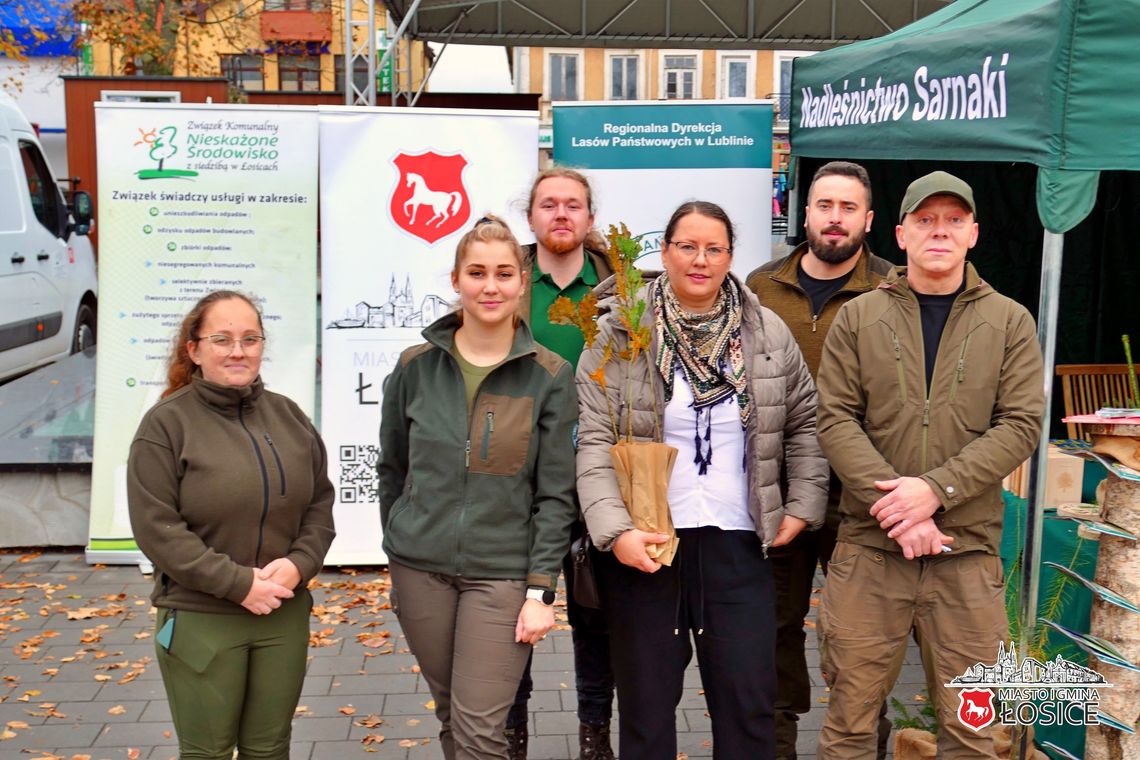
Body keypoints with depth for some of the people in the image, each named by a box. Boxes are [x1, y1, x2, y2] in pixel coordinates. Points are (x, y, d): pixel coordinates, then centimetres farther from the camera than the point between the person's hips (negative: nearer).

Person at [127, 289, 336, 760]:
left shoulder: (288, 416, 6)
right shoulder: (167, 423, -8)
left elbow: (320, 501, 10)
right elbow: (156, 527, -13)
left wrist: (300, 563, -9)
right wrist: (239, 583, -17)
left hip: (285, 614, 4)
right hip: (200, 620, -4)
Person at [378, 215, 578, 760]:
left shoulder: (549, 377, -5)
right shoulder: (416, 367, 1)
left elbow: (555, 496, -5)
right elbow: (392, 469, 12)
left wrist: (541, 589, -9)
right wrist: (400, 553, 14)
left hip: (502, 572, -2)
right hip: (421, 568, 3)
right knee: (450, 715, 14)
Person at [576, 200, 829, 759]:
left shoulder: (768, 333, 5)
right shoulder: (619, 332, -4)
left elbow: (804, 422, 14)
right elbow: (594, 440, -8)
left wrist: (803, 505, 7)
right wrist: (615, 531, -18)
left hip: (738, 544, 2)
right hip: (643, 544, -2)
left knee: (748, 704, 6)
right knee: (645, 703, 10)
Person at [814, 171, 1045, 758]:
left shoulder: (1010, 322, 7)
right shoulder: (858, 318, 6)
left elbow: (1021, 424, -2)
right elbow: (835, 420, -2)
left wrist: (935, 489, -14)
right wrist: (895, 507, -14)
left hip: (968, 550, 1)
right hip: (869, 543, 0)